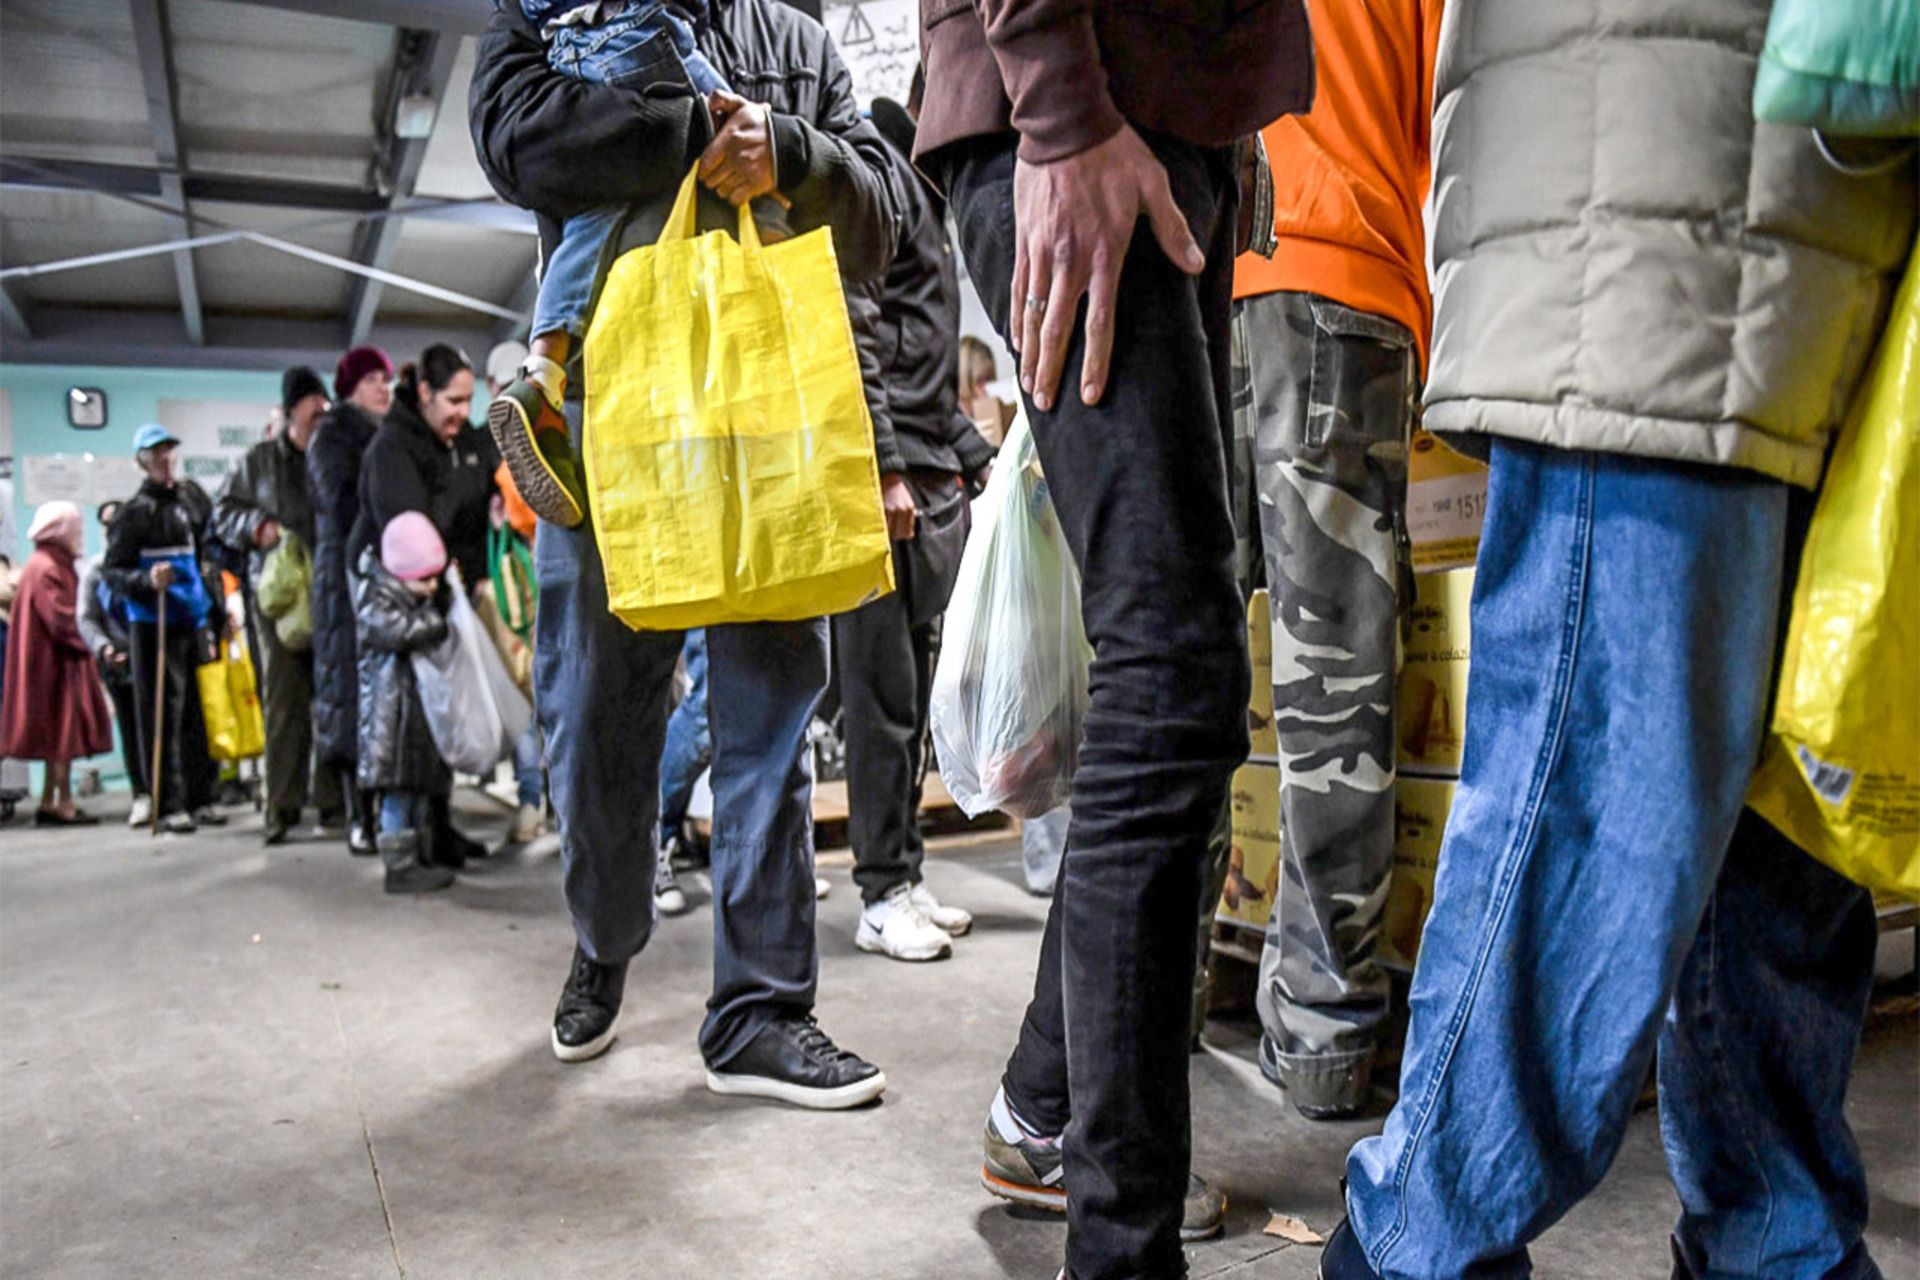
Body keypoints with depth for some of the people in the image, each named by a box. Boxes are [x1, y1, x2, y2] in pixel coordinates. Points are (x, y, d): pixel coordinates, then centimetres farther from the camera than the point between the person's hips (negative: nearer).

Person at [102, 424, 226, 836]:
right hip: (155, 625, -5)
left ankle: (201, 797, 14)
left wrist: (218, 611, 19)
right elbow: (111, 571, -4)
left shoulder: (195, 499, 13)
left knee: (201, 712, 7)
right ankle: (169, 805, 1)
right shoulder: (135, 512, -2)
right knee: (162, 716, -3)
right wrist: (147, 580, -22)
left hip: (196, 621, 5)